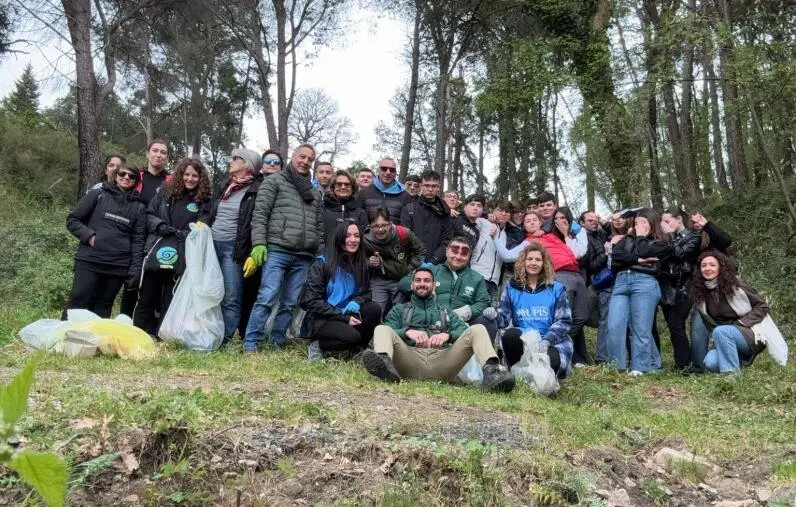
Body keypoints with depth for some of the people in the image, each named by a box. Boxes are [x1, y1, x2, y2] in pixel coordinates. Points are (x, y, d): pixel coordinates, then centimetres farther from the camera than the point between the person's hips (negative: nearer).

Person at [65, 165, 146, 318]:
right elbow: (72, 220, 8)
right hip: (88, 261, -2)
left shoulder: (139, 207, 12)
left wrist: (135, 269, -1)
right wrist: (89, 236, -9)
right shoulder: (97, 195, 7)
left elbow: (138, 240, 9)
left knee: (102, 309, 5)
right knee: (78, 303, -6)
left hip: (118, 266, 2)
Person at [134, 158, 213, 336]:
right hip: (156, 250, 3)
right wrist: (160, 226, -9)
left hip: (181, 257, -3)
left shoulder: (204, 200, 2)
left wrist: (184, 234, -17)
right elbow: (149, 214, 10)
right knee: (147, 296, 8)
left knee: (169, 299, 2)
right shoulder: (165, 191, 10)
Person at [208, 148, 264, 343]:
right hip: (212, 244, 6)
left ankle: (223, 340, -2)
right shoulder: (225, 186, 18)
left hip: (234, 248, -6)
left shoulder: (257, 190, -4)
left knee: (231, 298, -5)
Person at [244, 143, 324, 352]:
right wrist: (259, 243, -12)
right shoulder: (274, 181, 7)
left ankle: (278, 343, 13)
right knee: (267, 298, -12)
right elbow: (260, 214, -2)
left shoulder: (315, 193, 22)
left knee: (289, 303, 5)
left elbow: (319, 227, 21)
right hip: (277, 251, -5)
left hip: (304, 258, 5)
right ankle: (250, 344, -8)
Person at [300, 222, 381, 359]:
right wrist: (344, 318, -18)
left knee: (374, 309, -21)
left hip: (348, 315, 6)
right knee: (352, 336, -32)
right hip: (321, 320, -6)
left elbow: (366, 292, 14)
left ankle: (357, 350, -4)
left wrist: (356, 302, -12)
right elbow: (312, 301, -13)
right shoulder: (321, 264, -9)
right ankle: (318, 345, -5)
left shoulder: (360, 265, 8)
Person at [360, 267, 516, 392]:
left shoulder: (447, 313, 32)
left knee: (477, 329, -16)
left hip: (441, 361, 1)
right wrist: (407, 332, -13)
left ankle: (491, 370, -46)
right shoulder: (399, 310, 29)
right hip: (411, 360, -1)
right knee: (382, 329, -23)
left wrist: (448, 335, -11)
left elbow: (465, 333, 12)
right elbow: (388, 334, 9)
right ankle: (385, 364, -58)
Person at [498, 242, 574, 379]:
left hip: (552, 340, -1)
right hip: (522, 340, 1)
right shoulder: (512, 287, 15)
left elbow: (564, 321, 3)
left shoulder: (556, 288, 12)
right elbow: (504, 318, 9)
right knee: (510, 335, -35)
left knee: (551, 360, -35)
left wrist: (546, 341, -16)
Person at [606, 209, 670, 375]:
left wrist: (641, 236, 12)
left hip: (644, 283, -3)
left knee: (640, 329, -6)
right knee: (614, 326, -9)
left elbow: (640, 252, -5)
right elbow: (615, 256, 6)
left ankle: (640, 367, -4)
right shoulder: (626, 239, 25)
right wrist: (637, 260, -5)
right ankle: (616, 367, -6)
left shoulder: (660, 243, 14)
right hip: (621, 282, 4)